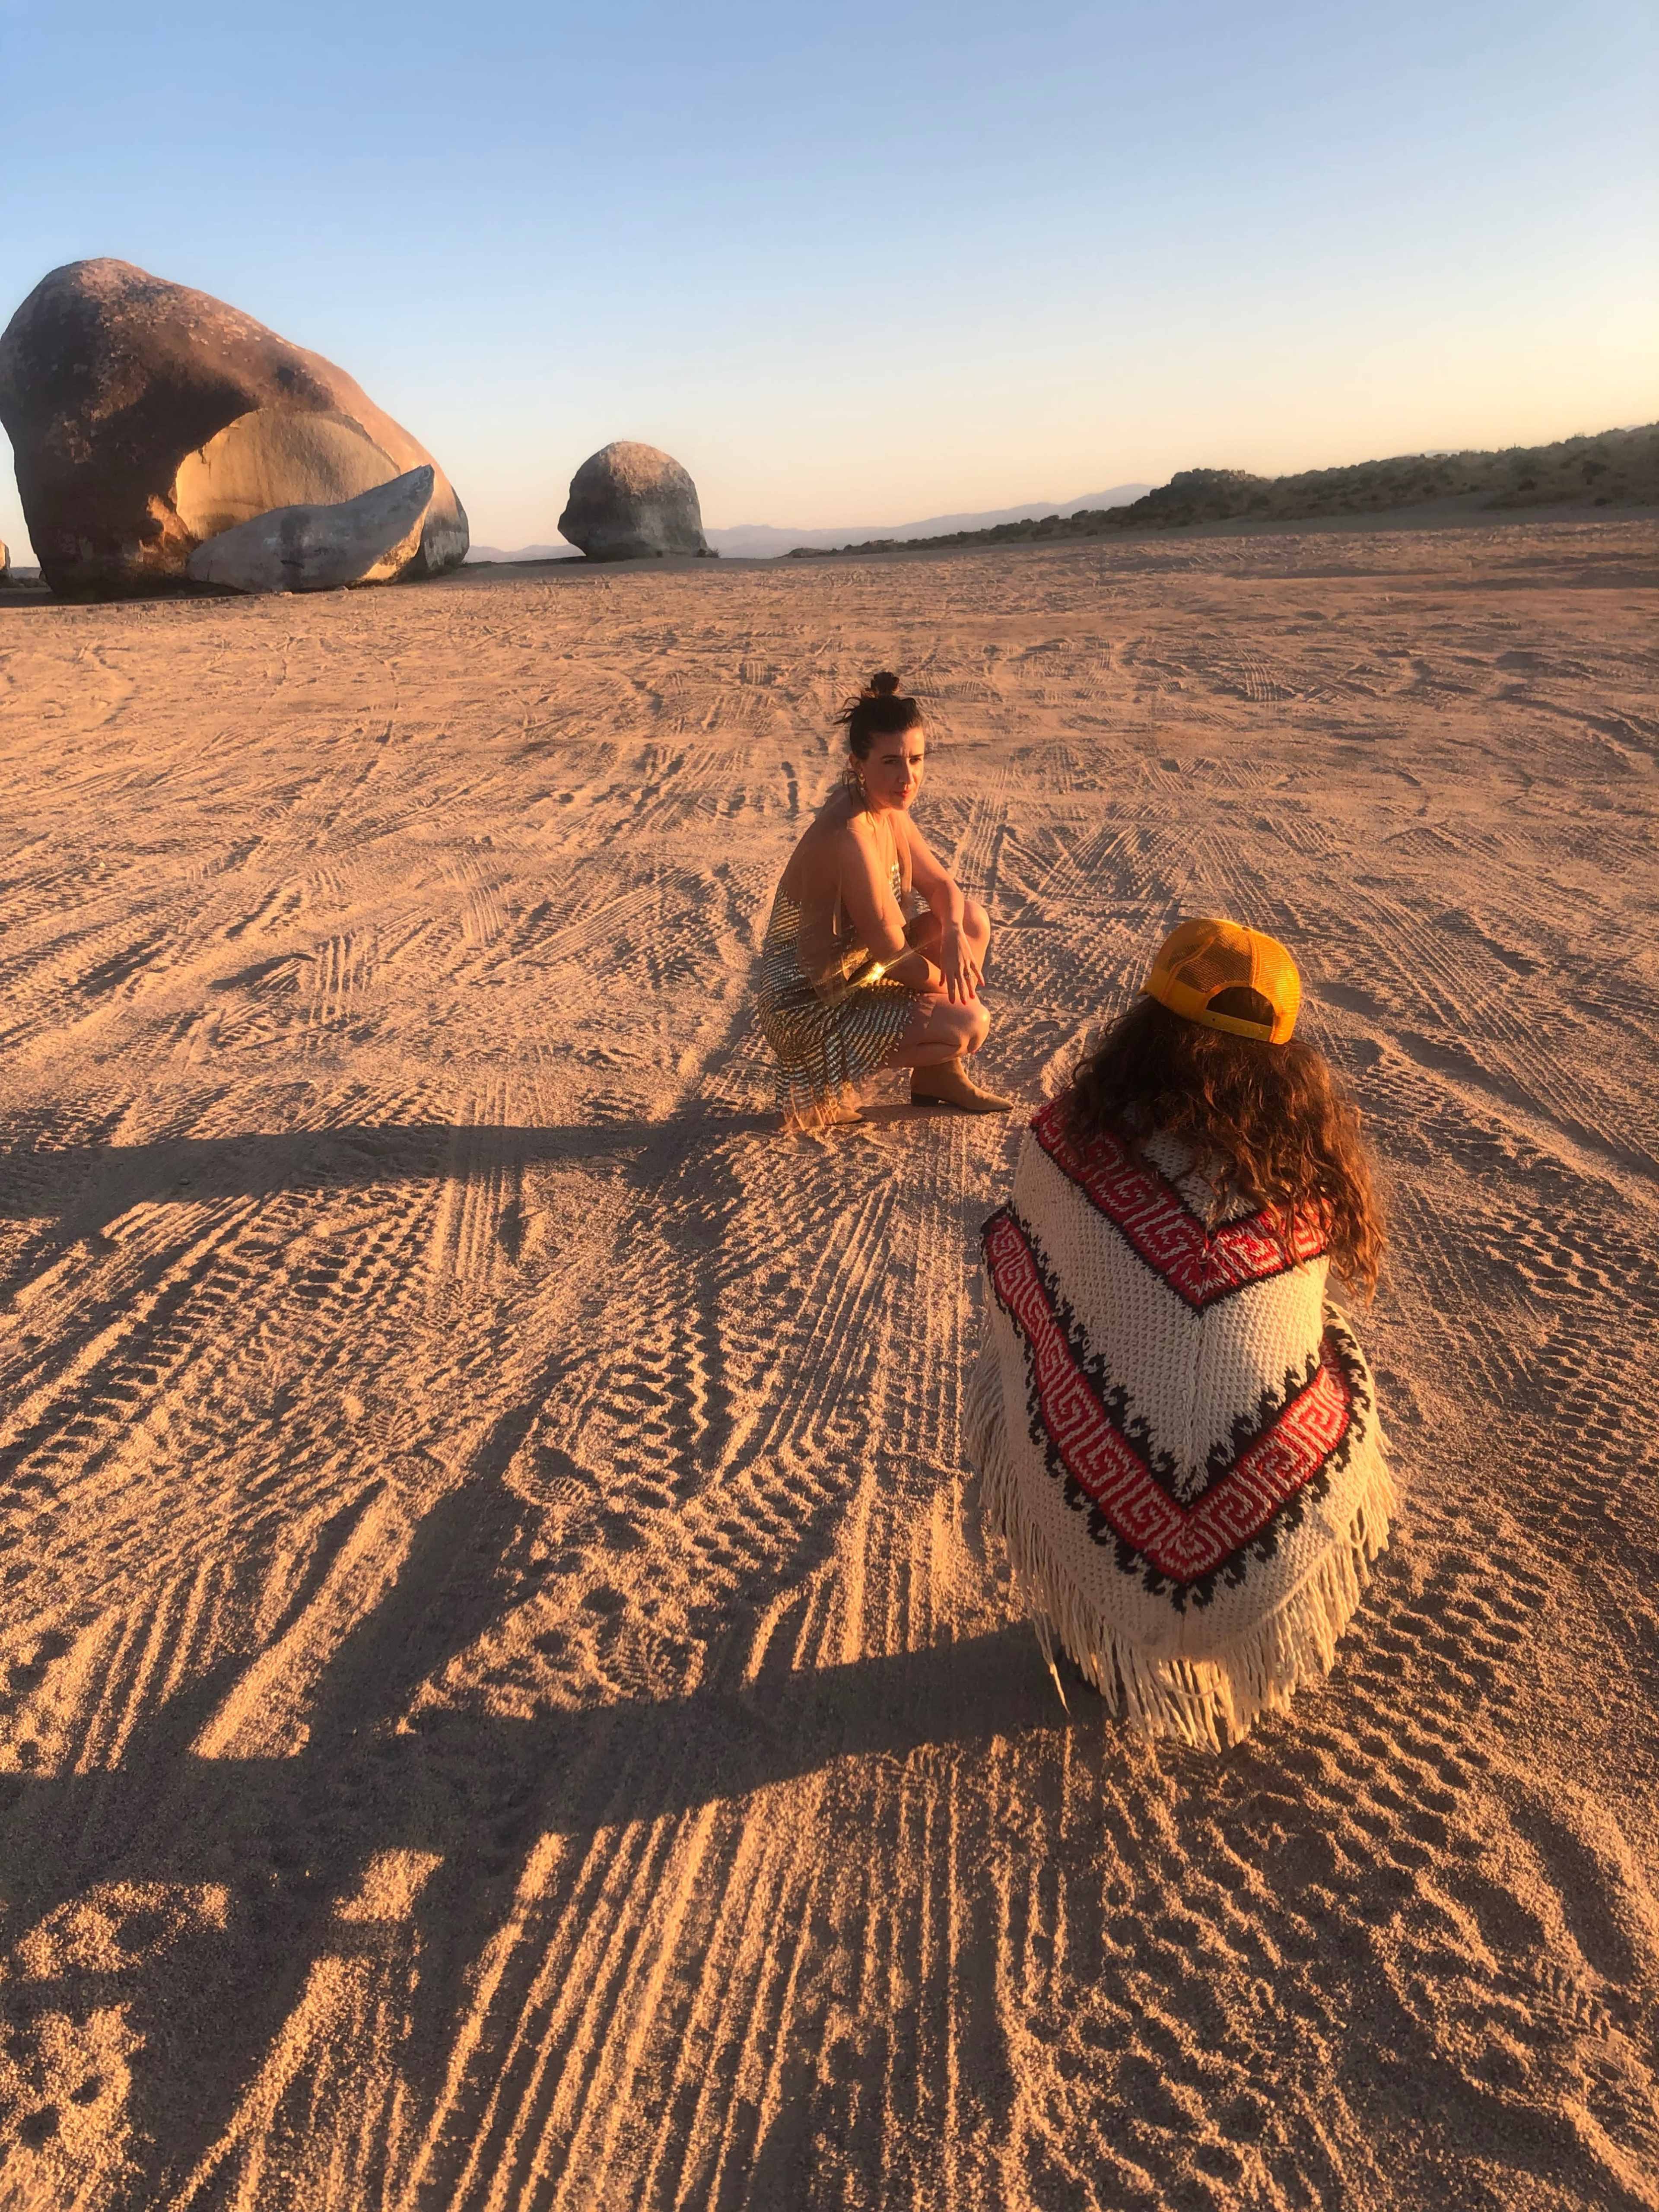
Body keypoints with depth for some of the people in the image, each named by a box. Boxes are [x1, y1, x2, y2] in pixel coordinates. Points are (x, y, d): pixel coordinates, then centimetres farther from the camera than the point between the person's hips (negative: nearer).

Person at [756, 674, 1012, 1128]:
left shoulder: (889, 810, -1)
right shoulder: (850, 835, -29)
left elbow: (941, 886, 10)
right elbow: (893, 953, -25)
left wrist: (954, 937, -12)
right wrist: (947, 983, -7)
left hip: (855, 972, 10)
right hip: (810, 1010, -10)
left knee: (973, 919, 9)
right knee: (969, 1024, -18)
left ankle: (941, 1075, 15)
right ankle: (826, 1083, -1)